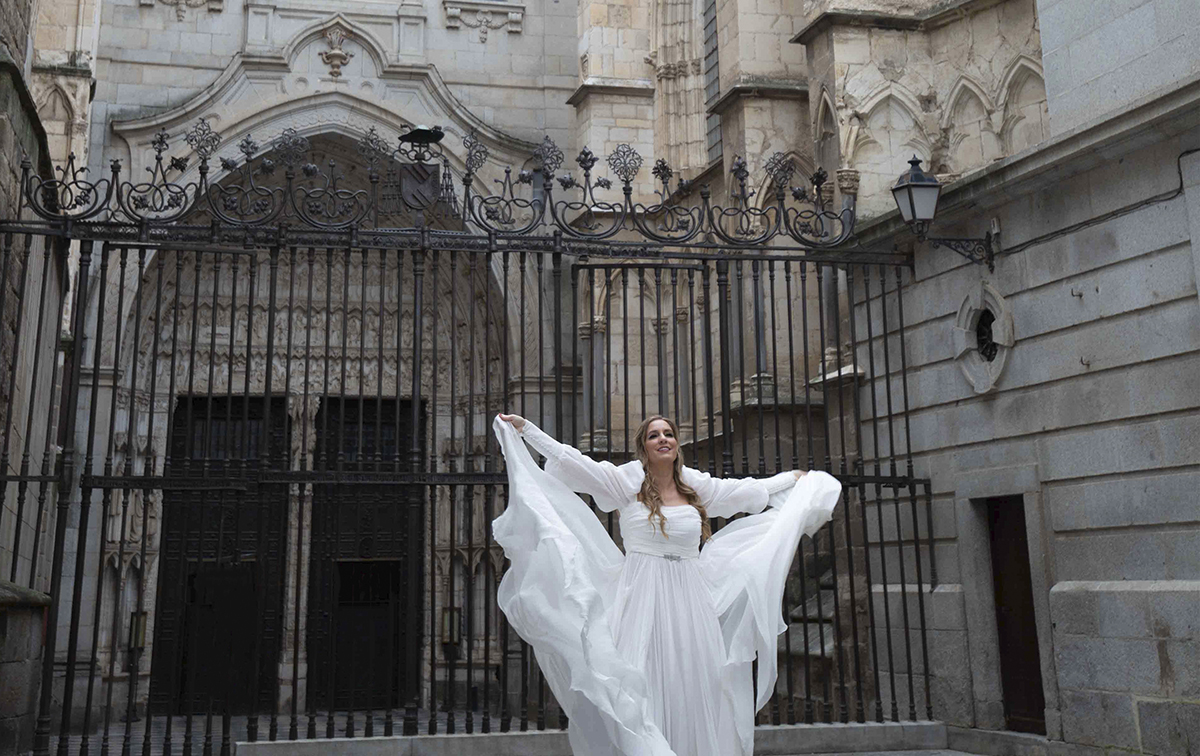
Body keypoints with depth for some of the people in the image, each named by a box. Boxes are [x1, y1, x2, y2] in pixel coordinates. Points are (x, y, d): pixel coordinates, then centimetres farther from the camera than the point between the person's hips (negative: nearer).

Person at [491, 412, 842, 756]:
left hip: (689, 599, 3)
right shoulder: (628, 481, 1)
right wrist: (524, 428, -9)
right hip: (641, 597, -3)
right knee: (641, 689, -8)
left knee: (691, 689, 1)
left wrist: (796, 478, 35)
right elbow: (570, 460, -4)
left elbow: (751, 490, 24)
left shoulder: (696, 486, 11)